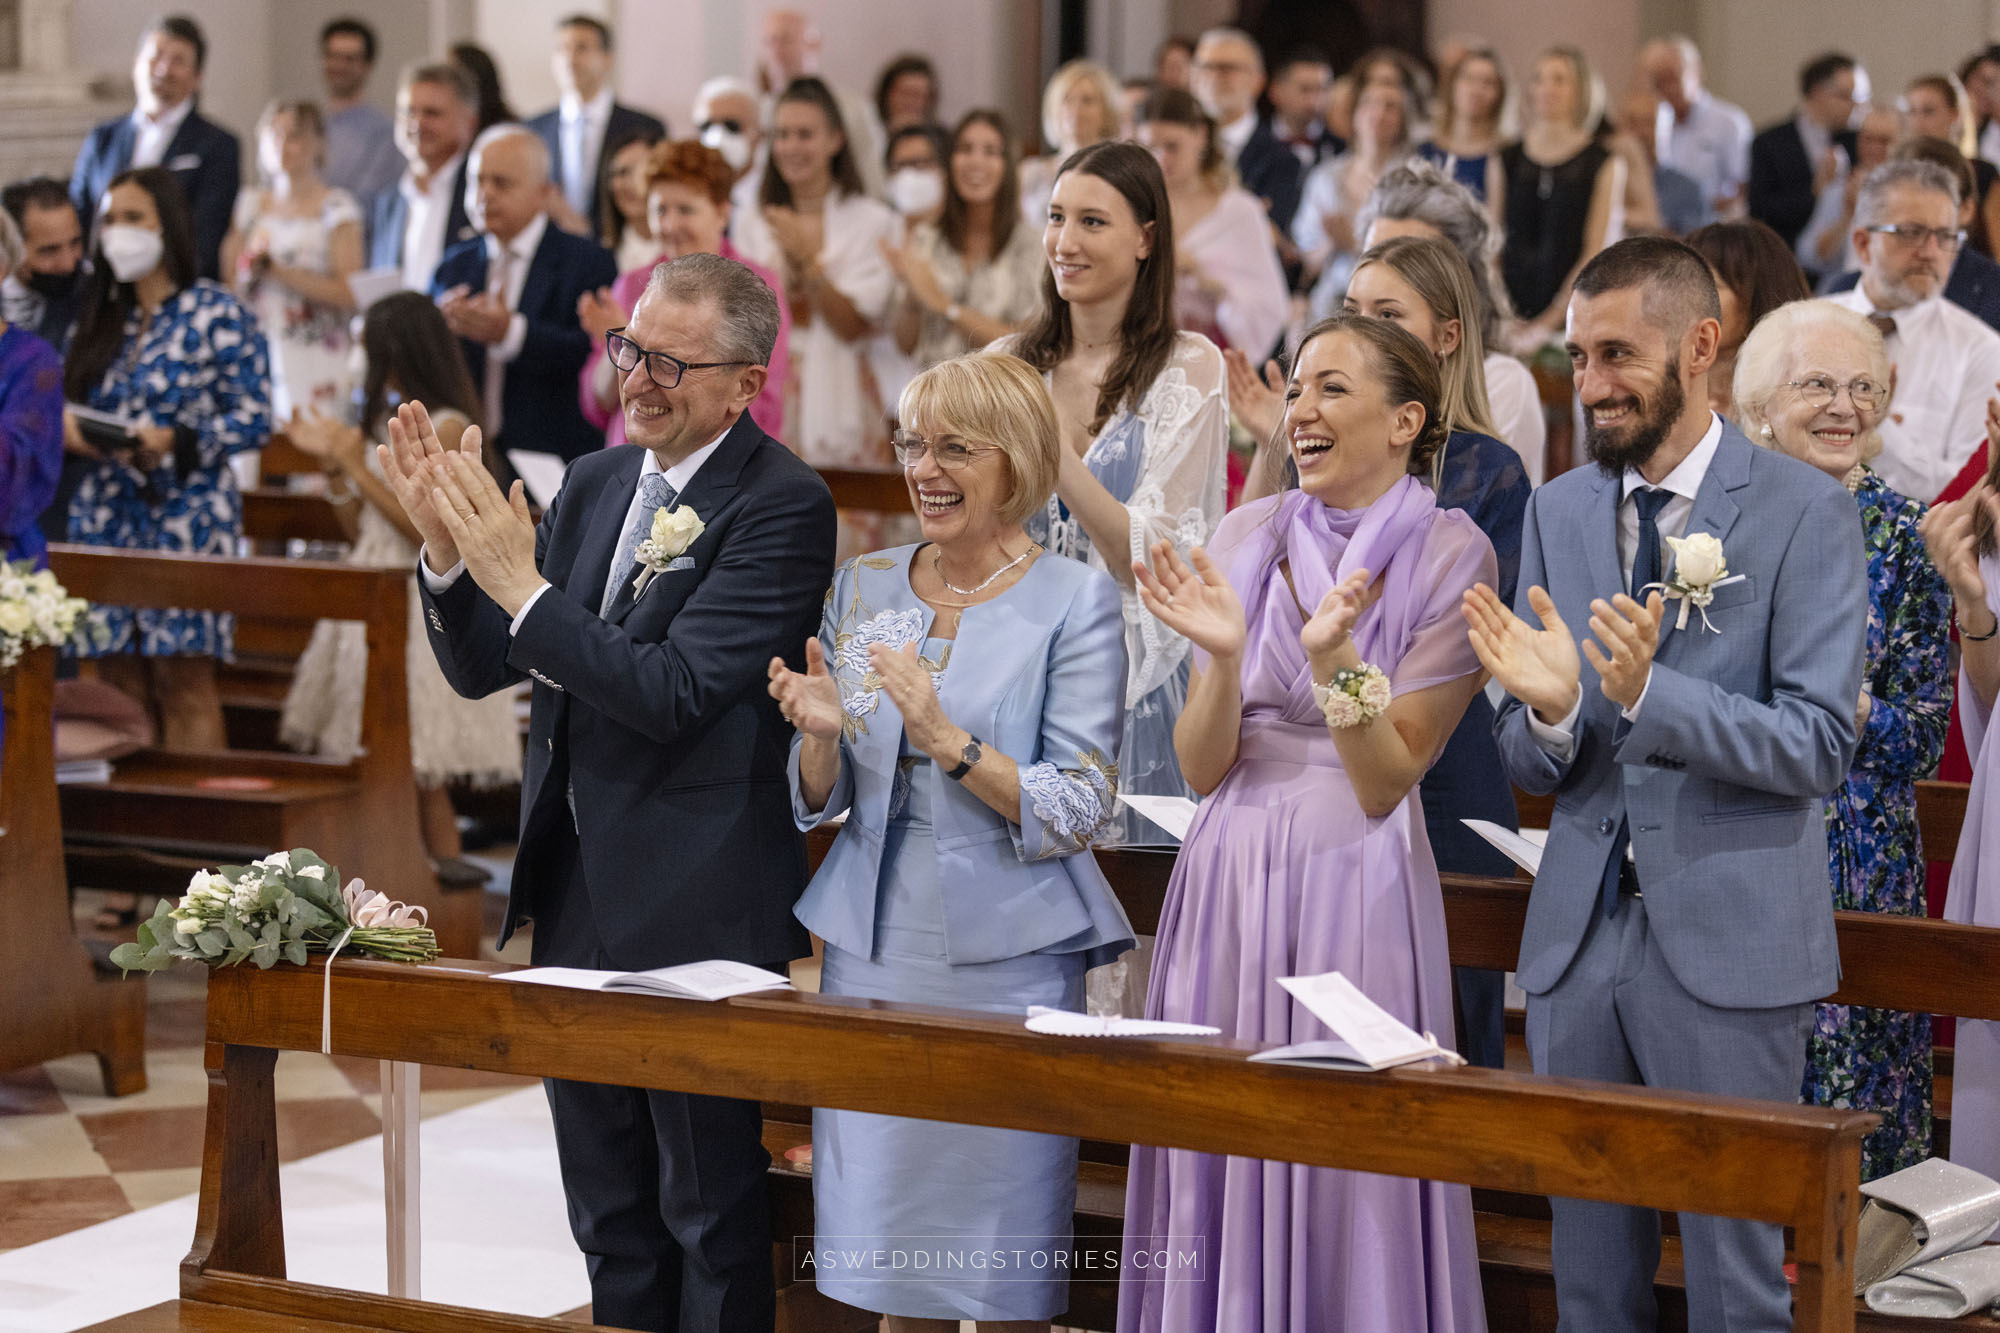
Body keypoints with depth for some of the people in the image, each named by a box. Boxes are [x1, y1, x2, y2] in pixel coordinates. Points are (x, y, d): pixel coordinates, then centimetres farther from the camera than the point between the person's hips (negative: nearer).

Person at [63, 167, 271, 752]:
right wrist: (65, 426, -4)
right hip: (107, 516, 5)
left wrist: (174, 441, -19)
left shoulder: (217, 313, -2)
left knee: (184, 682, -8)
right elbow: (71, 403, 19)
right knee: (120, 681, 4)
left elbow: (253, 417, -7)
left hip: (186, 514, -5)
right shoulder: (101, 319, 16)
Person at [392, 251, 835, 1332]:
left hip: (694, 911, -7)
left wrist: (523, 585, -25)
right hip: (576, 897, 7)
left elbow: (670, 692, -23)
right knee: (609, 1218, 18)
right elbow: (480, 669, 8)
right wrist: (448, 547, -10)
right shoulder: (595, 483, 8)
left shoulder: (782, 505, -15)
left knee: (710, 1214, 6)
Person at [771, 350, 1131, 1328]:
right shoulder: (862, 591, 9)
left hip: (1004, 962, -4)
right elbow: (818, 802, 11)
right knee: (890, 1247, 8)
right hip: (871, 949, 4)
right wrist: (820, 734, -11)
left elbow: (1078, 812, -11)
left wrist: (944, 737, -23)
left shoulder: (1074, 603, -5)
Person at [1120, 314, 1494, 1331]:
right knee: (1219, 1174, 8)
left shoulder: (1451, 559, -6)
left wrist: (1335, 659, -24)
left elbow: (1385, 784, -10)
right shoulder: (1248, 537, 5)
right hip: (1227, 881, 4)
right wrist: (1224, 656, -16)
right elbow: (1201, 769, 2)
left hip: (1353, 888, -4)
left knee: (1344, 1192, 1)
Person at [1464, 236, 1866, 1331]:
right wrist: (1547, 707, -14)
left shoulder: (1804, 510, -6)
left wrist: (1649, 693, -26)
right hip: (1579, 934, 5)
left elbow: (1818, 748, -13)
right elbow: (1531, 769, 10)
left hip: (1730, 941, -5)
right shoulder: (1558, 511, 9)